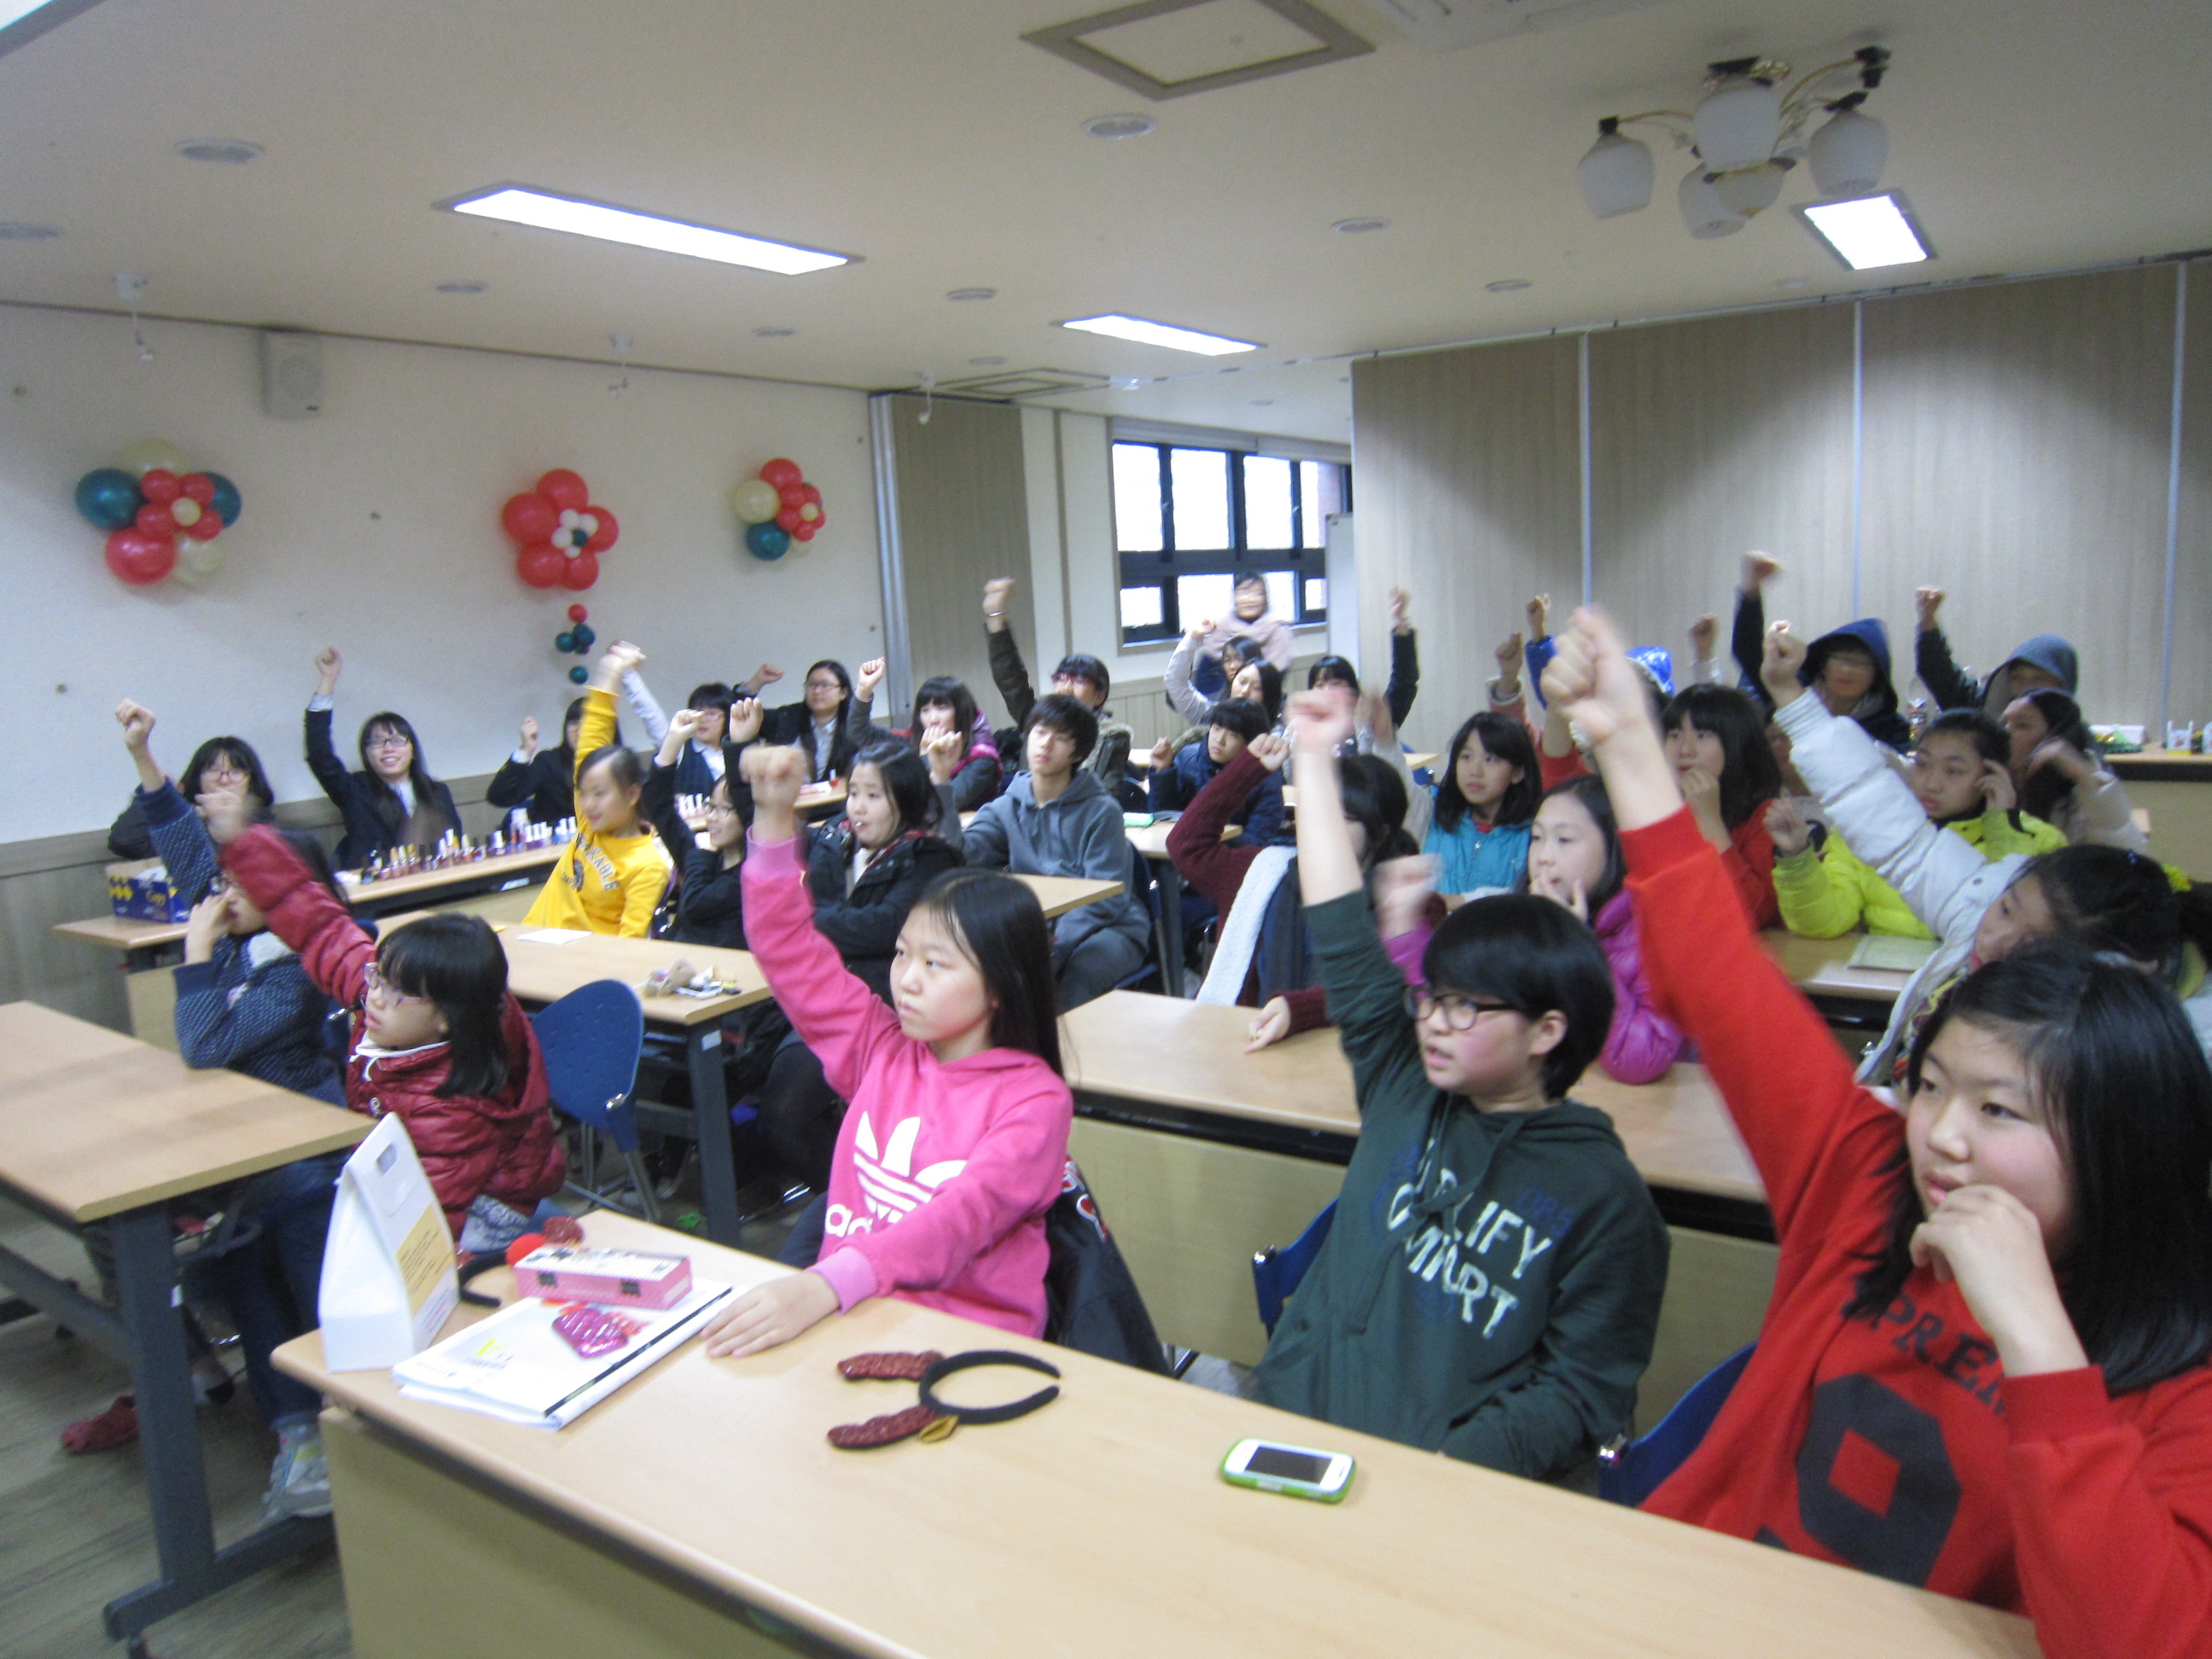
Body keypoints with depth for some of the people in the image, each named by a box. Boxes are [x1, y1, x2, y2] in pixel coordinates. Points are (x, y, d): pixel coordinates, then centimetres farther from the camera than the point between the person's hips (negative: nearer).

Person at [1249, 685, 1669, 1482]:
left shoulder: (1604, 1197, -3)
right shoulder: (1404, 1089, 9)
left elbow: (1580, 1394, -4)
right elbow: (1342, 936, 10)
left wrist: (1441, 1474, -19)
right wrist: (1315, 756, 13)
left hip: (1434, 1480, -4)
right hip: (1288, 1429, 5)